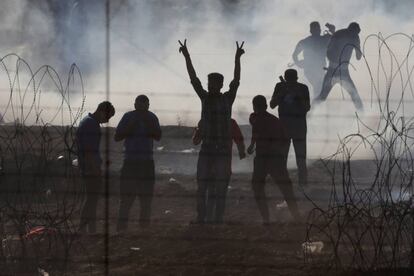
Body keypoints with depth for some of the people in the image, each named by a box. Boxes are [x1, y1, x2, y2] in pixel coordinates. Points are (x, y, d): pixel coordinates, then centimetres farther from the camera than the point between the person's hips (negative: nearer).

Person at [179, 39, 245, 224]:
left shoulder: (228, 98, 3)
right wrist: (186, 56, -3)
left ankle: (217, 217, 0)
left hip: (223, 149, -2)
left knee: (220, 186, -1)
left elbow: (236, 80, -6)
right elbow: (193, 78, 4)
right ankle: (201, 217, 2)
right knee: (202, 184, -1)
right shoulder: (205, 97, 8)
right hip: (206, 148, 2)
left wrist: (237, 59, -16)